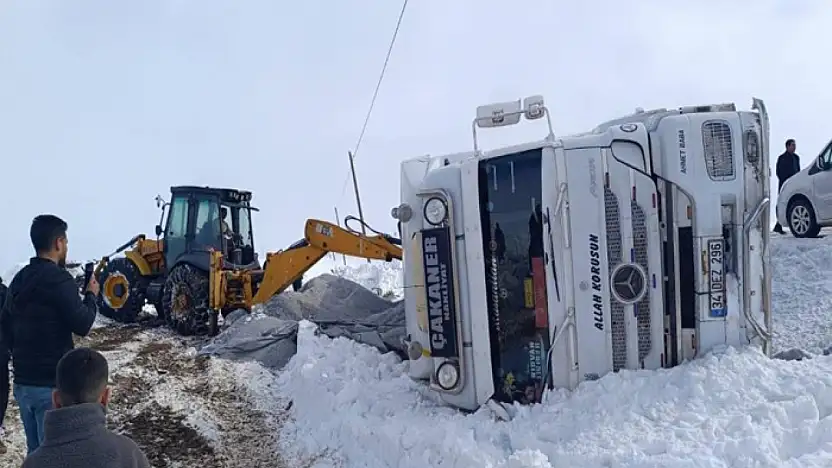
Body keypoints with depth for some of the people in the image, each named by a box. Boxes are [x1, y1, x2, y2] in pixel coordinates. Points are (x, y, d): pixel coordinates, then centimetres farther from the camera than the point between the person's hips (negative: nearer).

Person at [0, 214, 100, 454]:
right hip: (52, 384, -8)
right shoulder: (58, 278, -17)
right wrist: (91, 295, -1)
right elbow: (82, 325, -17)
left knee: (35, 451, 19)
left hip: (22, 382, 8)